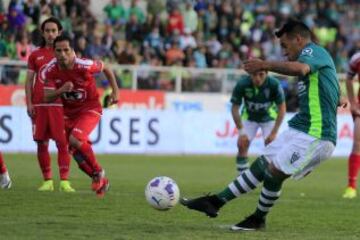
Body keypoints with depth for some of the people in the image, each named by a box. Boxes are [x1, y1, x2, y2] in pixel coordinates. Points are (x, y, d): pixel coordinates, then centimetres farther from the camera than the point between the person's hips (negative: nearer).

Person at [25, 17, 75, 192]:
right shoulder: (35, 55, 12)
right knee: (42, 143, 3)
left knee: (62, 142, -8)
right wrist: (29, 103, 2)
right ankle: (47, 181, 12)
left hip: (59, 104, -3)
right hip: (39, 105, 3)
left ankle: (64, 181, -8)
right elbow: (29, 80, 12)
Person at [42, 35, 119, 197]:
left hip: (90, 109, -5)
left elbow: (106, 69, -6)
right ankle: (101, 182, 28)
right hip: (69, 111, 5)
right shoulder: (49, 71, -17)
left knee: (75, 140, -28)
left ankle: (98, 172, -7)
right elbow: (47, 98, -18)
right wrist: (61, 90, -37)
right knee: (77, 153, 7)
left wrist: (115, 91, -7)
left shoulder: (84, 66, -26)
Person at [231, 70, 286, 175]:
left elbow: (282, 108, -19)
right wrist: (241, 130, -21)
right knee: (242, 144, -12)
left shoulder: (274, 84, -31)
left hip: (269, 117, -1)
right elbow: (235, 108, -16)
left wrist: (274, 132, -21)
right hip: (249, 117, 1)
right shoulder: (242, 84, -29)